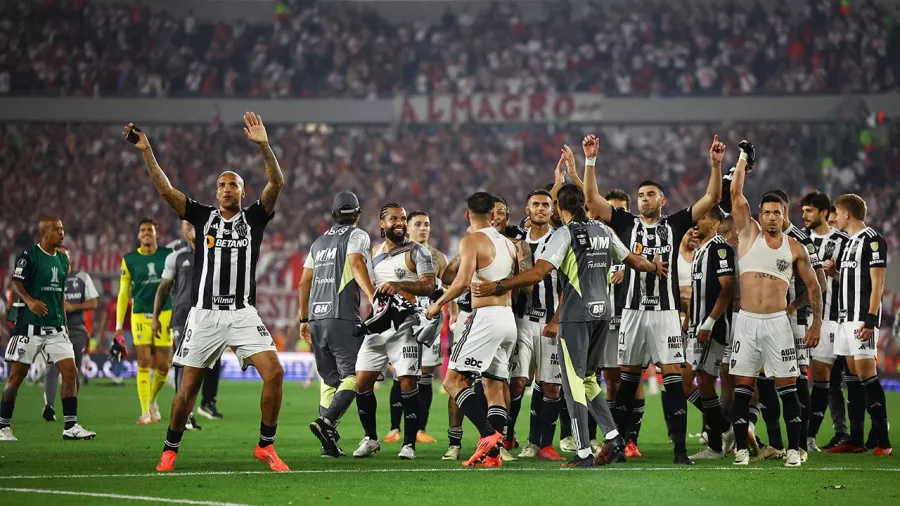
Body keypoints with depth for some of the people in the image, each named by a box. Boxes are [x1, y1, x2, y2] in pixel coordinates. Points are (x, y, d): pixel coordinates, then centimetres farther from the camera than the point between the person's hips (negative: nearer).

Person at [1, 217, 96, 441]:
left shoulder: (63, 259, 14)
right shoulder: (29, 256, -7)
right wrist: (29, 300, -33)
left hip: (55, 328, 6)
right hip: (30, 327, -6)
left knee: (71, 372, -3)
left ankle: (71, 426, 1)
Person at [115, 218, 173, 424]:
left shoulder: (168, 255, 5)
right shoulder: (129, 260, 4)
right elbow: (123, 293, 7)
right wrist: (118, 325, 3)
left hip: (164, 314, 1)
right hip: (140, 315, -1)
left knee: (163, 365, -1)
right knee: (143, 364, -7)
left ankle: (152, 400, 25)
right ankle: (145, 412, -4)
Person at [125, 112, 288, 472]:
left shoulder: (254, 218, 6)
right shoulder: (203, 216, 8)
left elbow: (277, 183, -7)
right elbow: (165, 190, 1)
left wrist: (263, 146, -21)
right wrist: (147, 152, -8)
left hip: (243, 314, 0)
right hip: (205, 315, 0)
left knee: (274, 372, -16)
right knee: (188, 388, 2)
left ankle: (266, 446, -2)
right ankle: (169, 452, 19)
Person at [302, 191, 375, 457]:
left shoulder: (319, 242, 21)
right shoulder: (357, 236, 3)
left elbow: (304, 283, 22)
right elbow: (356, 264, -16)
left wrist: (304, 319, 29)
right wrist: (373, 296, -27)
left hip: (316, 317, 6)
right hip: (342, 317, -6)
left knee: (329, 380, 11)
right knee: (352, 376, -6)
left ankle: (329, 441, 3)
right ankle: (326, 421, -28)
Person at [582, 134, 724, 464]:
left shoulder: (675, 225, 7)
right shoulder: (627, 224, 9)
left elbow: (712, 198, 4)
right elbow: (592, 198, 3)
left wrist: (716, 164, -7)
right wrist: (590, 160, -5)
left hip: (666, 311, -1)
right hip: (634, 310, 1)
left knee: (673, 375, -5)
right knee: (627, 376, 7)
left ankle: (680, 447, -7)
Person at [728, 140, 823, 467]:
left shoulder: (795, 249, 5)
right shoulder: (749, 234, 4)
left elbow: (812, 286, 11)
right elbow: (736, 194, -3)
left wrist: (816, 323, 5)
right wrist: (743, 160, 0)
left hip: (777, 322, 0)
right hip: (747, 321, 0)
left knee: (787, 387, -2)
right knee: (743, 387, 0)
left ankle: (794, 449, 2)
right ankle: (741, 449, 5)